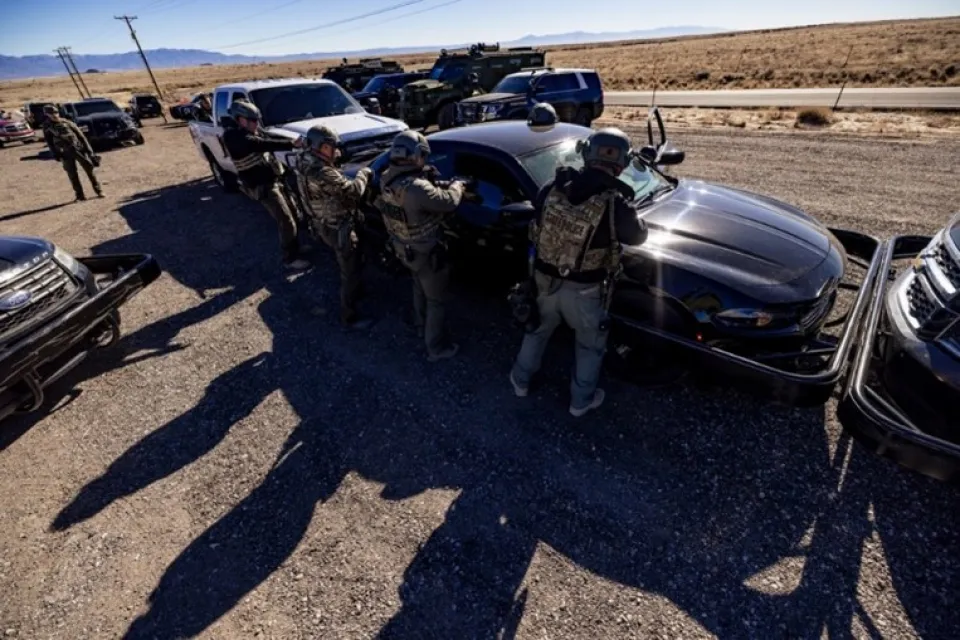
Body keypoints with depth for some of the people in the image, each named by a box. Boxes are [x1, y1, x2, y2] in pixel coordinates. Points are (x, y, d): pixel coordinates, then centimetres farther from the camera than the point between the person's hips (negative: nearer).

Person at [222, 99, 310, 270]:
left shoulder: (250, 132, 10)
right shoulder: (235, 138, -21)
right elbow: (264, 145, -34)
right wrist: (291, 144, -41)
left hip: (272, 180, 10)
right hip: (261, 186, -10)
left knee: (291, 213, 17)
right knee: (286, 222, -11)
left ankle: (294, 248, 31)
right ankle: (290, 259, 0)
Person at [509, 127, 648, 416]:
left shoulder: (553, 187, -8)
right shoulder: (614, 202, -20)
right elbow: (638, 236, -2)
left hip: (545, 279, 4)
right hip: (583, 290, -4)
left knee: (538, 330, 28)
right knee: (591, 343, 21)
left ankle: (521, 379, 45)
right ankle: (581, 399, 35)